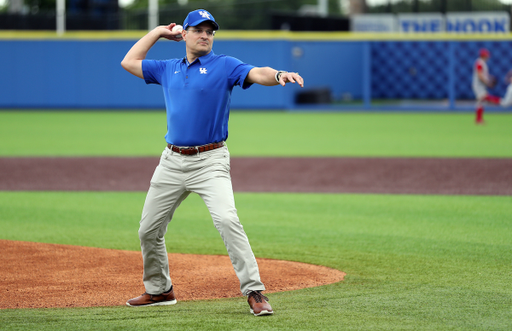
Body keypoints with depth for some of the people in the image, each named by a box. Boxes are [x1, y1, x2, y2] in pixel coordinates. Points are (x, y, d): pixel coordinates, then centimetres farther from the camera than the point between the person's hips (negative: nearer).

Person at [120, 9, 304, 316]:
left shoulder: (224, 66, -1)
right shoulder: (168, 69, 13)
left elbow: (257, 73, -18)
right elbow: (129, 62, 22)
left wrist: (279, 75, -40)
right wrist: (158, 32, 21)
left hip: (210, 161, -5)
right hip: (172, 161, 5)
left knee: (227, 220, -25)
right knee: (149, 230, 11)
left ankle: (255, 292, -23)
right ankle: (159, 290, 31)